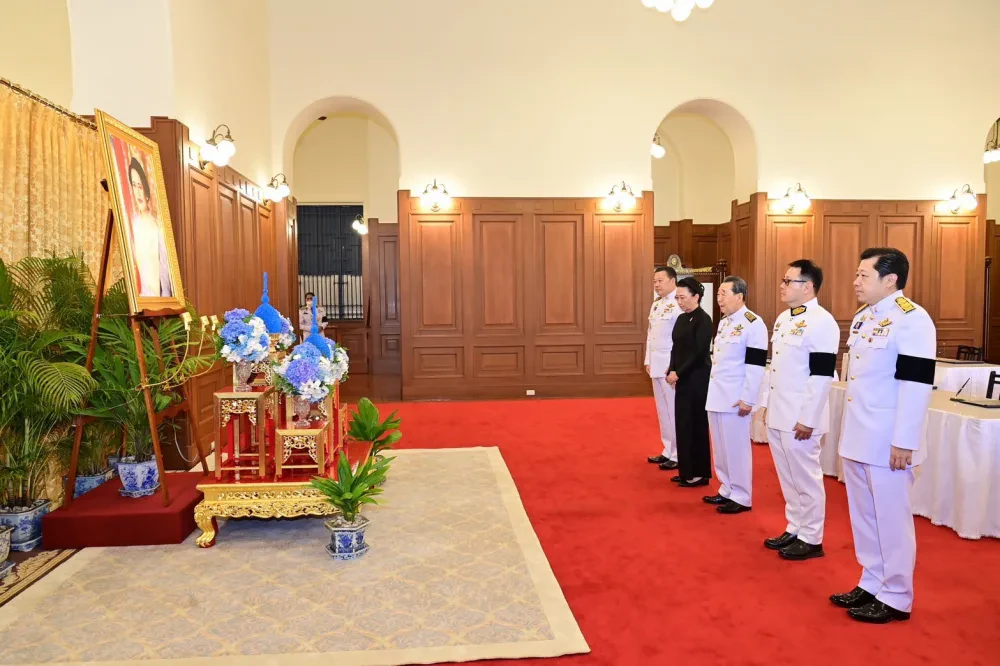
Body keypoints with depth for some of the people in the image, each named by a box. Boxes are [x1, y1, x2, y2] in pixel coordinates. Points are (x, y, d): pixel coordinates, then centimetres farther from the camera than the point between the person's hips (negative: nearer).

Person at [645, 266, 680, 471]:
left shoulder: (679, 304, -15)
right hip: (656, 365, 9)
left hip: (671, 367, -9)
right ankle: (668, 451, 25)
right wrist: (648, 361, 15)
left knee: (674, 411, -2)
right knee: (662, 411, 15)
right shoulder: (655, 305, 14)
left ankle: (678, 455, 8)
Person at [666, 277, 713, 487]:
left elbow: (699, 353, -17)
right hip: (683, 379, 8)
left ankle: (700, 473, 12)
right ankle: (687, 471, 22)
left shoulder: (703, 319, -13)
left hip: (697, 379, -8)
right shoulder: (681, 319, 11)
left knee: (697, 424, 1)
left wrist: (678, 373, -15)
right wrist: (672, 371, -2)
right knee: (683, 423, 11)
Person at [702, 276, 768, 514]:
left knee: (737, 449, 1)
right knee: (720, 448, 15)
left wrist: (747, 399, -17)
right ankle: (727, 490, 28)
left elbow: (755, 365, -16)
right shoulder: (724, 322, 14)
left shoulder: (753, 324, -13)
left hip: (735, 399, -8)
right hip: (716, 396, 8)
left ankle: (741, 497, 13)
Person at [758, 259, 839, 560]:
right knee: (787, 478, 17)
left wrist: (807, 420, -19)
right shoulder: (783, 318, 12)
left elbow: (821, 375, -19)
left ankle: (811, 539, 18)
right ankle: (795, 529, 31)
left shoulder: (822, 322, -15)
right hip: (777, 415, 8)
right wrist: (767, 404, 17)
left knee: (806, 479, 4)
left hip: (799, 419, -8)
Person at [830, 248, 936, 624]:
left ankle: (896, 599, 19)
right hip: (857, 438, 9)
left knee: (891, 520, 4)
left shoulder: (912, 320, -15)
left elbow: (917, 384, -19)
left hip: (886, 443, -9)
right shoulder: (863, 317, 12)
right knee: (864, 517, 17)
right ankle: (872, 585, 31)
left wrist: (904, 442, -19)